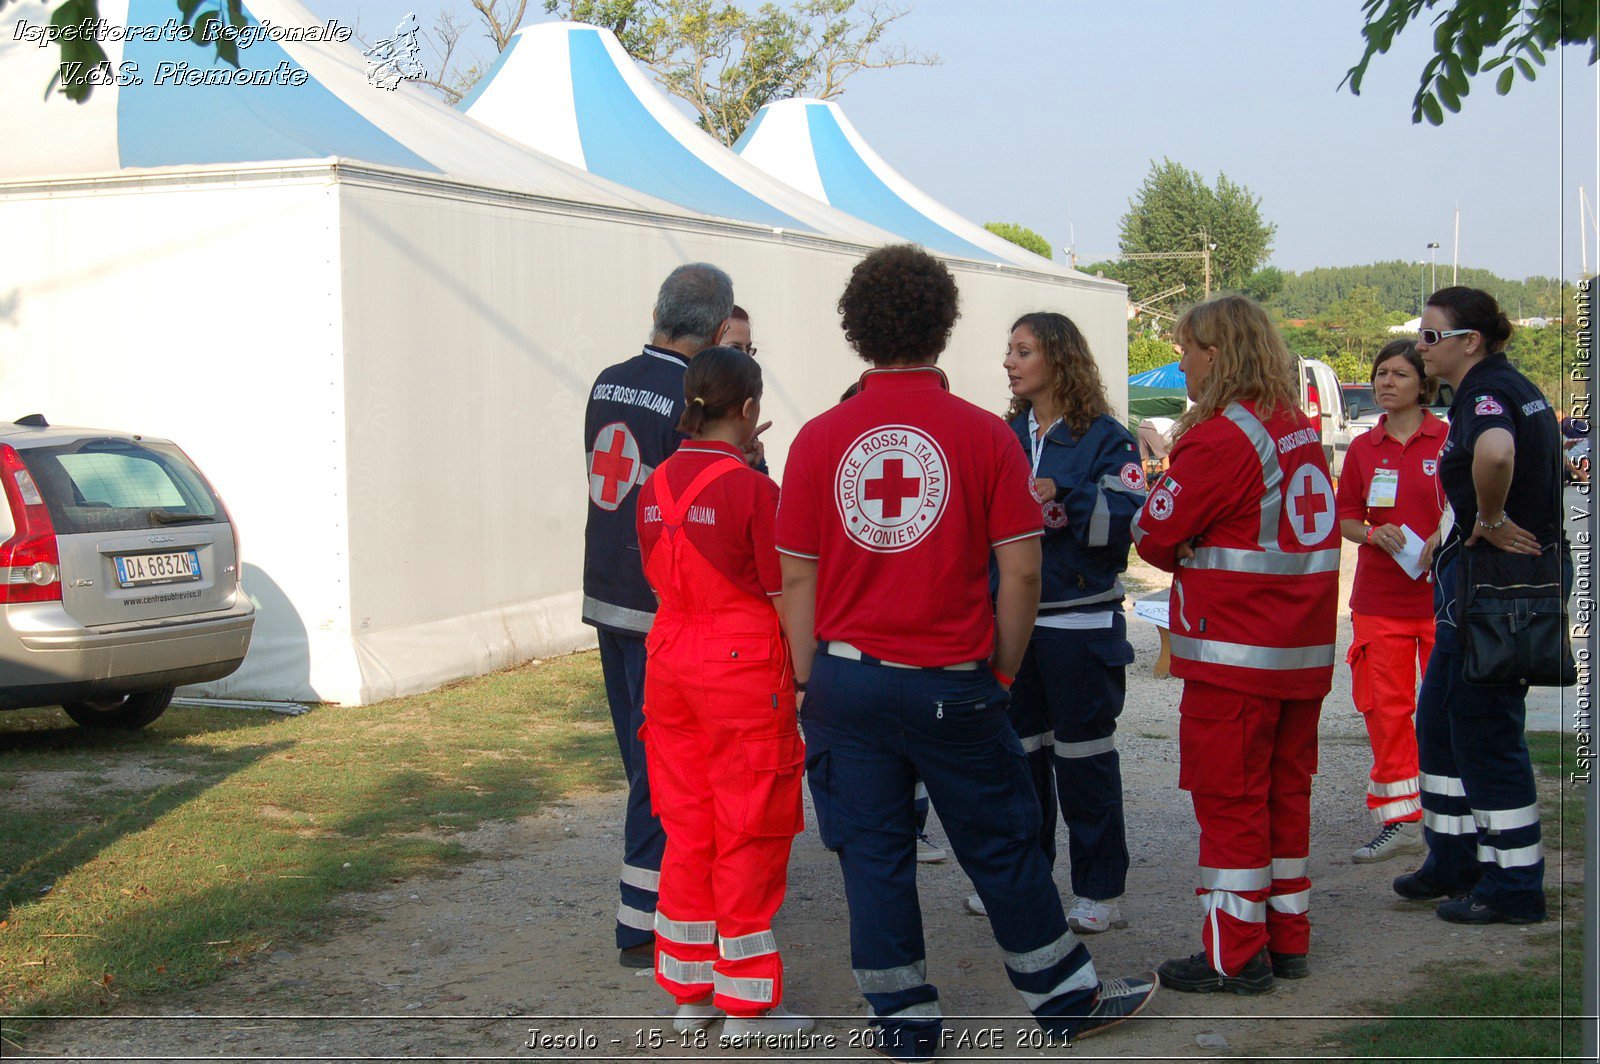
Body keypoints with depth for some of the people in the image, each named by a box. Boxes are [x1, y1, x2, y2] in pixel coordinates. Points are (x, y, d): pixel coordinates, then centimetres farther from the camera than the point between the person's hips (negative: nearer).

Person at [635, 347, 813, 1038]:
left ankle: (689, 989, 23)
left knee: (686, 830, 14)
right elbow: (783, 596, -12)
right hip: (743, 670, -6)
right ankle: (746, 1005, 11)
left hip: (669, 663, 6)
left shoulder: (656, 486, 3)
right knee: (748, 836, 4)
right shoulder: (754, 490, -15)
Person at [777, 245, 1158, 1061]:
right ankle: (1066, 997, 28)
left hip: (848, 679, 1)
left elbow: (797, 577, 0)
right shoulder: (985, 435, -6)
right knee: (1001, 844, 13)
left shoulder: (818, 438, -3)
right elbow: (1021, 571, -6)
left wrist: (810, 683, 9)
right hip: (952, 684, -1)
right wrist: (1003, 671, 6)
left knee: (872, 852, 10)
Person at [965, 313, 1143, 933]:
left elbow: (1126, 517, -17)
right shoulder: (1006, 436, 11)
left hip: (1081, 621, -6)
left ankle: (1101, 890, 10)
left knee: (1083, 758, 0)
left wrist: (1060, 497, -20)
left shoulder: (1104, 438, -6)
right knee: (1018, 750, 13)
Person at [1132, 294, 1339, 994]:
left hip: (1235, 652, -8)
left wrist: (1186, 556, 8)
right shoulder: (1299, 430, 10)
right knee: (1285, 790, 15)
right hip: (1303, 647, 8)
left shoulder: (1219, 438, -16)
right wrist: (1201, 551, 5)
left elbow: (1153, 536, -11)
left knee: (1228, 797, 0)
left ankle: (1235, 955, 5)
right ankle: (1287, 937, 23)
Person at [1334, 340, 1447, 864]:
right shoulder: (1363, 447, 8)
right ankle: (1400, 821, 14)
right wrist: (1374, 534, -10)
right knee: (1386, 707, 5)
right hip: (1379, 599, 3)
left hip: (1442, 595, -3)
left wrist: (1441, 540, -18)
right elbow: (1346, 518, 10)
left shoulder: (1449, 441, -2)